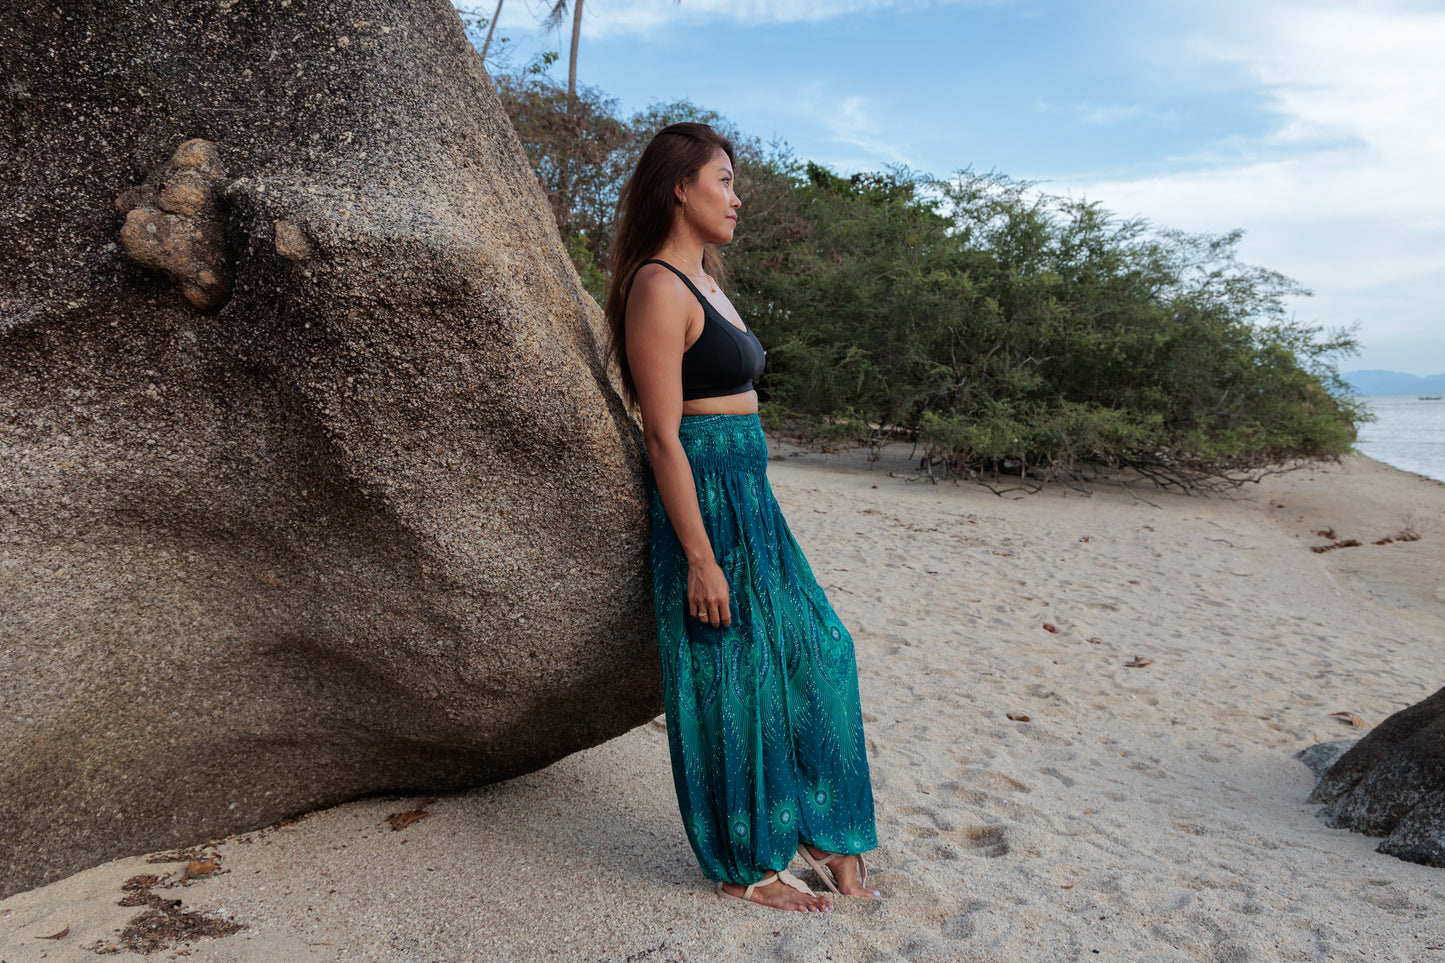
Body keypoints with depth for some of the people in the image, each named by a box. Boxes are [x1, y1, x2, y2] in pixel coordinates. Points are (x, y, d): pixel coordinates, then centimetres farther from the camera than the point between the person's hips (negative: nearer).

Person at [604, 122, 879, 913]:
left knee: (817, 653, 15)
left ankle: (818, 829, 32)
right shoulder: (658, 288, -14)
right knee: (731, 680, 3)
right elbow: (663, 435, -19)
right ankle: (742, 866, 23)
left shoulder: (702, 280, 15)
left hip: (749, 494, 10)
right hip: (705, 500, -10)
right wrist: (700, 558, -20)